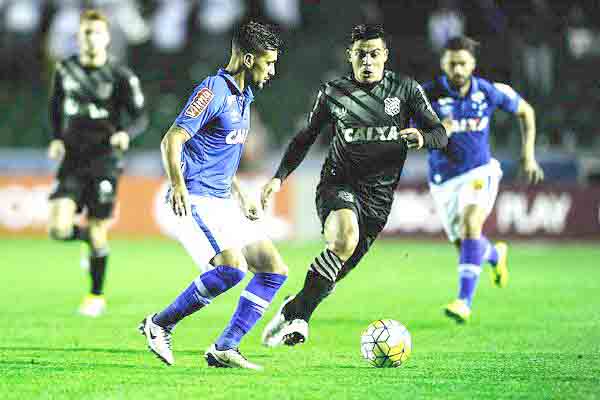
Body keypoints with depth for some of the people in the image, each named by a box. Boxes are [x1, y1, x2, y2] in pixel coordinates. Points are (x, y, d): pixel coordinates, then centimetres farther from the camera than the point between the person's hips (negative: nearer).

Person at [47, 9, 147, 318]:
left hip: (104, 161, -3)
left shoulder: (120, 76, -5)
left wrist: (125, 133, -23)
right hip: (72, 160, 3)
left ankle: (96, 296, 19)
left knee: (97, 233, 0)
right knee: (58, 229, -13)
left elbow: (140, 117, -2)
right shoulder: (65, 70, 5)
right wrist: (57, 139, 5)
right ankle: (88, 236, 23)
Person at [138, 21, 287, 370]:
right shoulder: (213, 91, -12)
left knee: (275, 269, 2)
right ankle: (160, 325, -11)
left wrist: (241, 195, 27)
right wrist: (178, 185, -33)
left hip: (223, 202, 10)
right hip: (196, 200, -10)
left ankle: (224, 349, 2)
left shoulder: (243, 97, 18)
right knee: (232, 268, -27)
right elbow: (172, 140, -19)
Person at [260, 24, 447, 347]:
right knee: (344, 239, -31)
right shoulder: (333, 93, 2)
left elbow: (440, 134, 1)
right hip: (339, 183, -2)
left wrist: (422, 138, -23)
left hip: (379, 195, 2)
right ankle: (299, 317, -20)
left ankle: (294, 311, 25)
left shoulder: (405, 89, 2)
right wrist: (279, 176, 2)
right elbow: (305, 138, 13)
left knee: (340, 269, 2)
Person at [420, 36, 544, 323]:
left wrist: (529, 154, 5)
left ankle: (464, 302, -30)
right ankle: (495, 255, 51)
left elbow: (525, 111, 9)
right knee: (464, 245, 13)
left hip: (479, 172, -2)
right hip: (444, 180, 2)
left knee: (470, 226, -28)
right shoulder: (428, 95, -14)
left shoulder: (489, 92, -9)